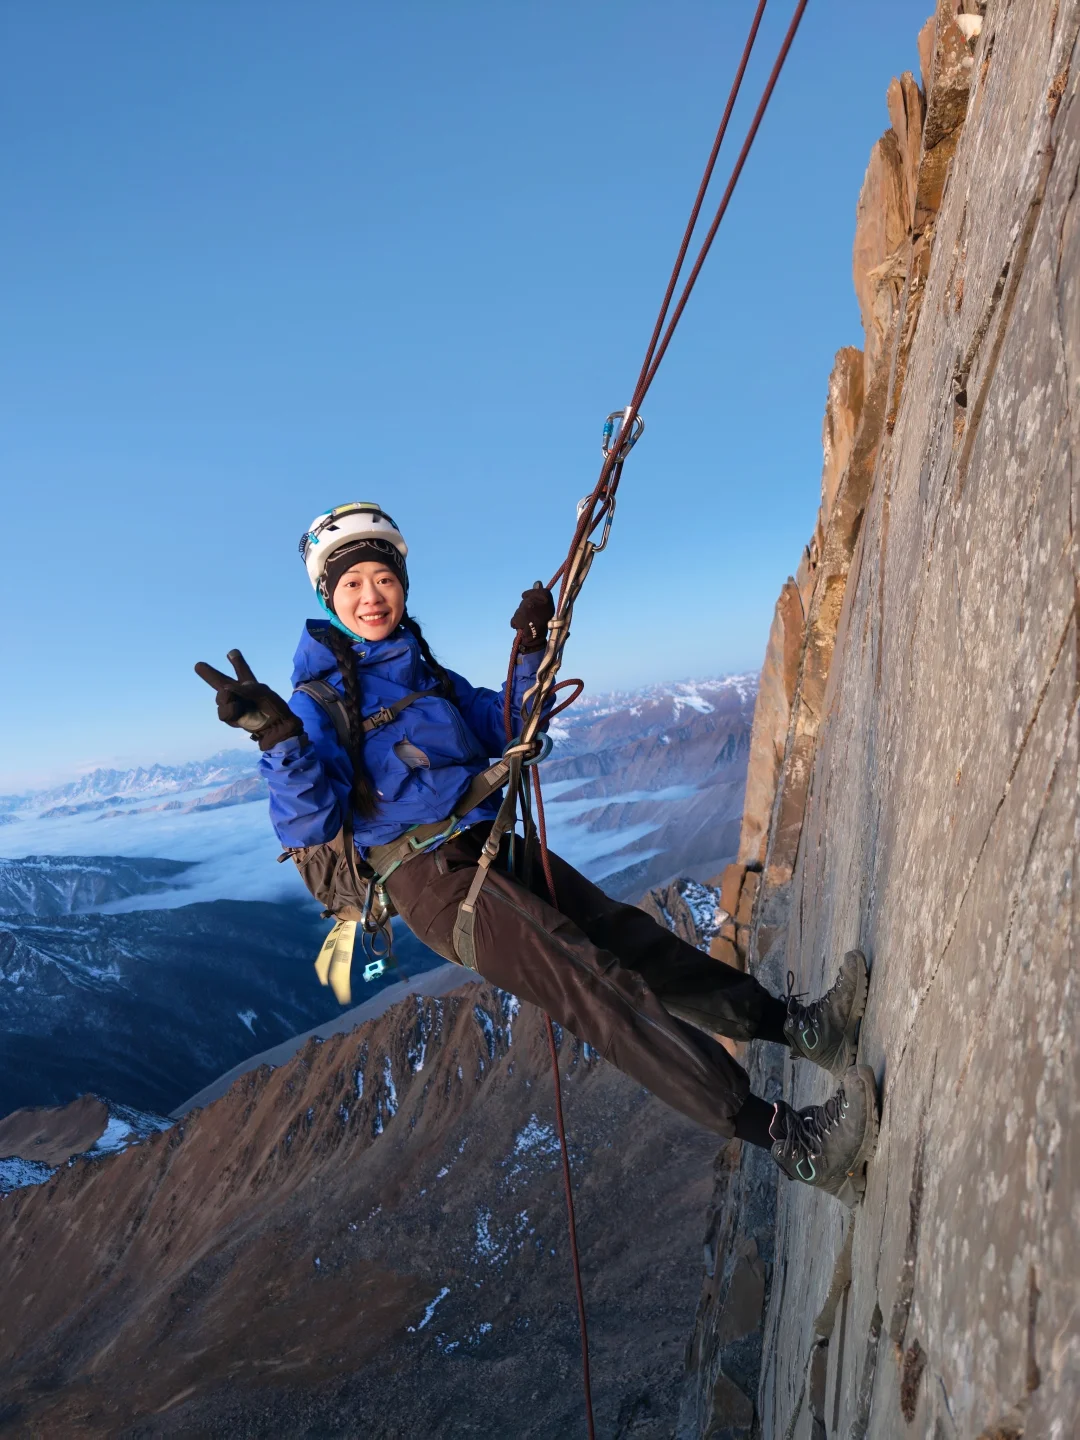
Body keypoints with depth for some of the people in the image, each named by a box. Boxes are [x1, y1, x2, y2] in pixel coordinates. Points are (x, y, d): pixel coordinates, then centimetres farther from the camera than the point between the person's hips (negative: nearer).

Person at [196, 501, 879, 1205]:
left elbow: (508, 728, 25)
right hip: (433, 880, -8)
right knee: (596, 982, -20)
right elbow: (307, 827, -16)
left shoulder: (425, 671, 17)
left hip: (495, 847, 8)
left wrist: (531, 653, 11)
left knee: (629, 937, -4)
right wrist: (279, 738, -33)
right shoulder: (320, 703, -4)